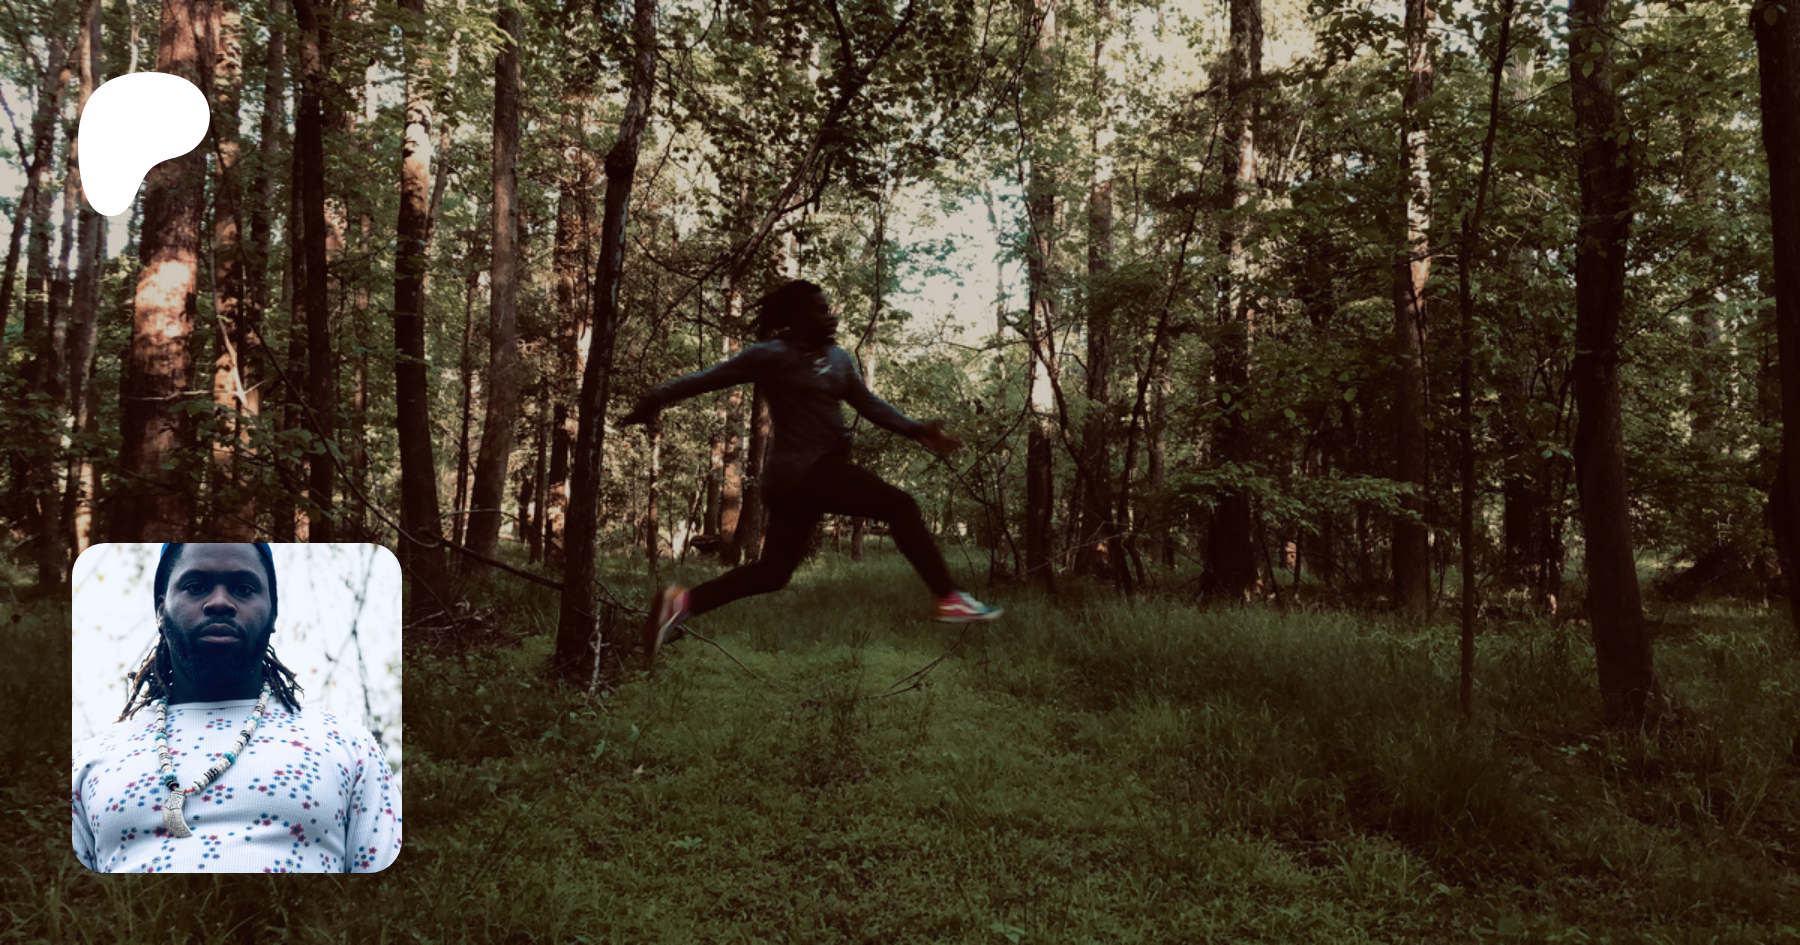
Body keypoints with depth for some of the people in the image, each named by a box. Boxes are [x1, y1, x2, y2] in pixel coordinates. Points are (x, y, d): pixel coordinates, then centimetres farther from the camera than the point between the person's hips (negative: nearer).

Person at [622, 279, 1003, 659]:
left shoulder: (837, 358, 16)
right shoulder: (774, 355, -7)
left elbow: (869, 403, 12)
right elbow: (712, 377, -5)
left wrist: (917, 430, 0)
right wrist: (655, 399, -4)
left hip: (819, 468, 9)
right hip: (805, 470, -9)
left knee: (772, 572, 12)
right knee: (900, 506, -11)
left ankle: (683, 601, 14)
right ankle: (948, 599, -8)